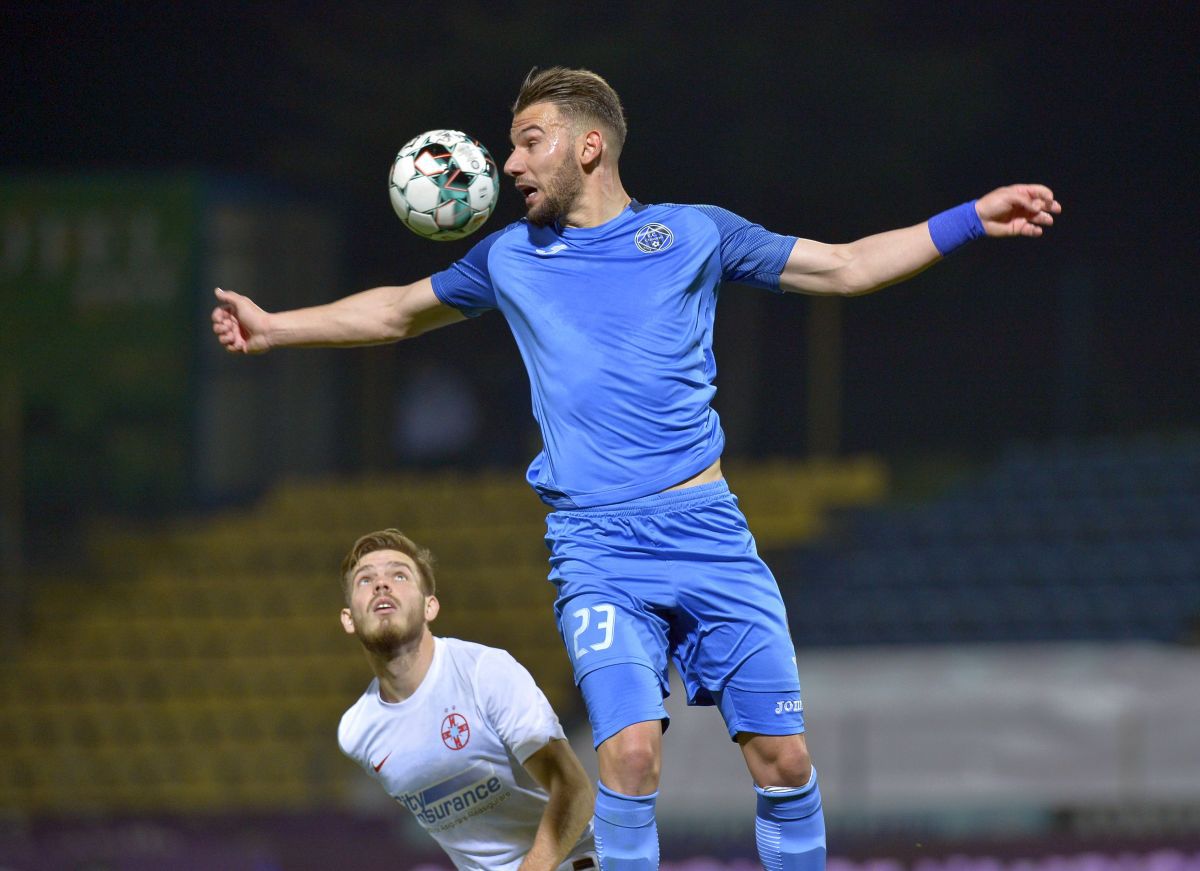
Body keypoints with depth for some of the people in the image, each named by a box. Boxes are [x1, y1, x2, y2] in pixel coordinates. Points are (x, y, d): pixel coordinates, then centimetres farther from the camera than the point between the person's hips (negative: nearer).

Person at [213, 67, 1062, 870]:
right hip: (598, 548, 0)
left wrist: (972, 219, 7)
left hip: (706, 529, 0)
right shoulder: (509, 258, 14)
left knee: (783, 758, -5)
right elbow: (396, 311, 30)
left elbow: (847, 266, 14)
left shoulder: (693, 233, 9)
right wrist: (273, 327, 27)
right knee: (631, 749, -21)